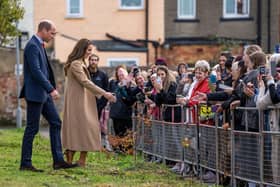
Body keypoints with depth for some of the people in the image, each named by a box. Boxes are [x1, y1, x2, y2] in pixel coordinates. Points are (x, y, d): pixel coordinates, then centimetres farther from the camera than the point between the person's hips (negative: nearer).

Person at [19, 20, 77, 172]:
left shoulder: (39, 45, 14)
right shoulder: (32, 46, -17)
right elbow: (36, 71, -24)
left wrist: (51, 87, 17)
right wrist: (51, 89, -25)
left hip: (44, 93, 10)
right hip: (35, 93, -10)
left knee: (55, 122, 8)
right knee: (32, 128, -3)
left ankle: (58, 160, 8)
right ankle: (25, 163, 4)